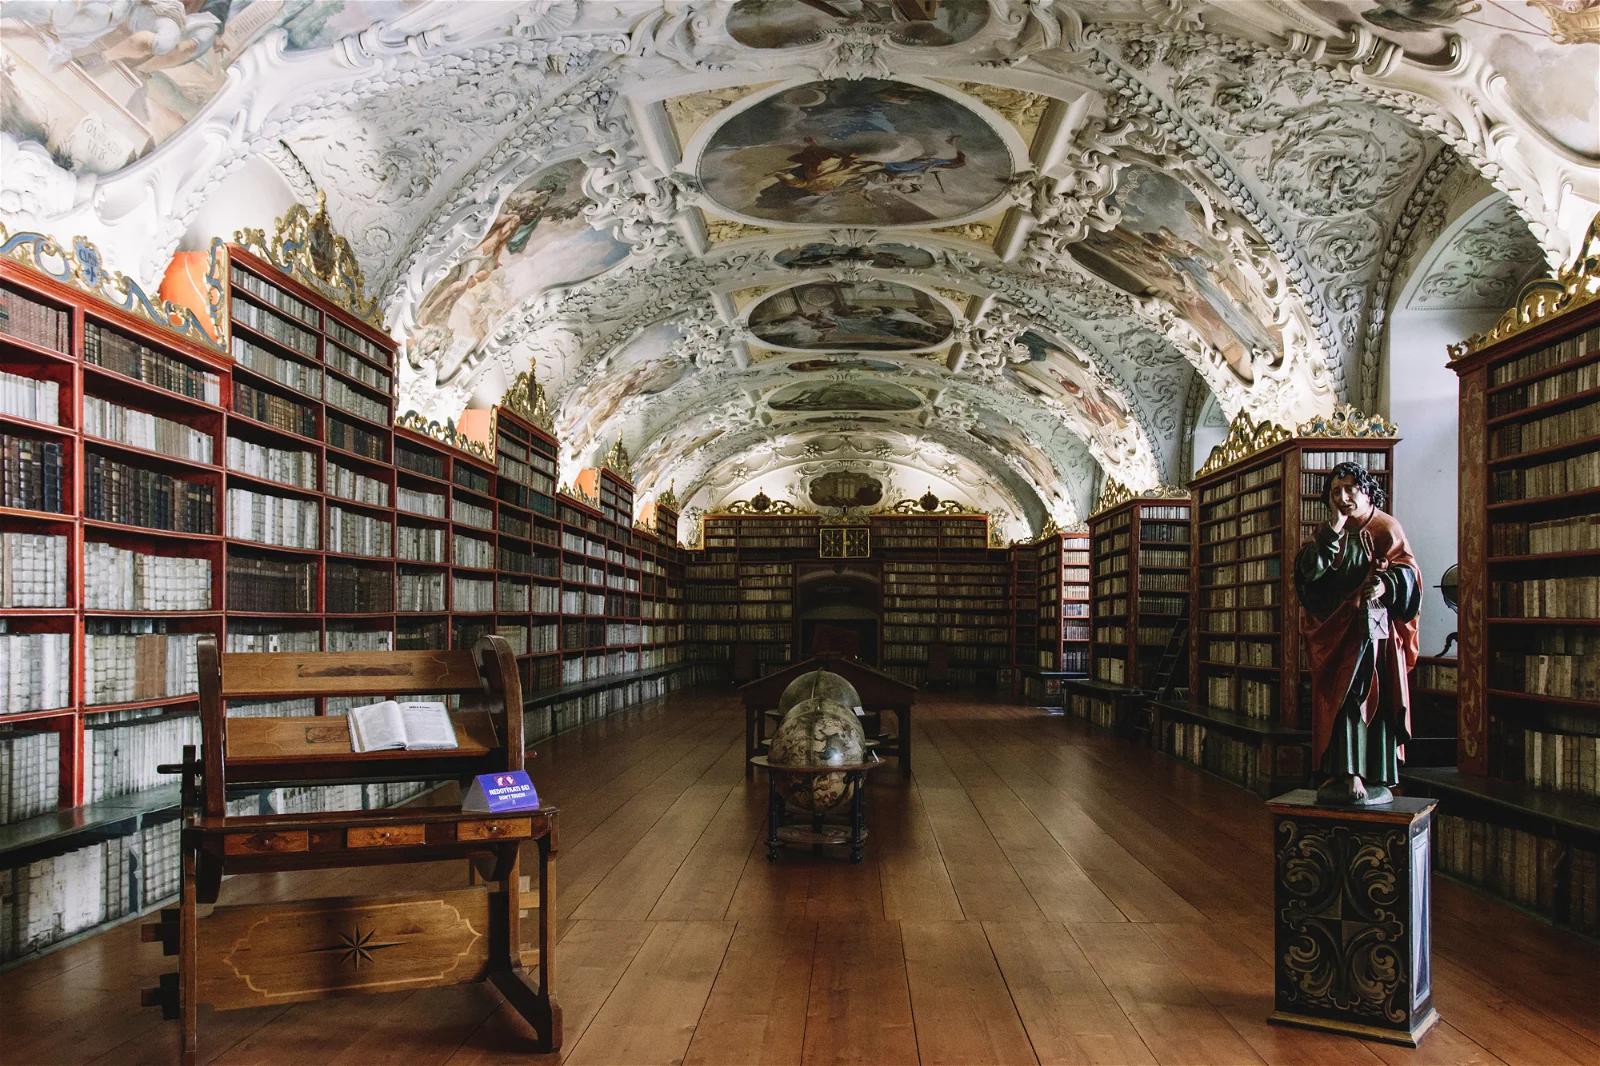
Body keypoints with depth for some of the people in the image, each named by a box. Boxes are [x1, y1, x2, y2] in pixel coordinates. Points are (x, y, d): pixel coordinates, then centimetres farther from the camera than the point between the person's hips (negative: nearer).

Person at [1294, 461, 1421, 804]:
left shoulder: (1386, 528, 5)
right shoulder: (1326, 534, 12)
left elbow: (1408, 572, -3)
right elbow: (1308, 571, -4)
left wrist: (1386, 584, -24)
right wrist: (1333, 532, -11)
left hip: (1375, 630, -2)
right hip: (1336, 631, 2)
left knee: (1375, 699, -3)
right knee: (1340, 699, -4)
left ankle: (1376, 778, 1)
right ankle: (1344, 773, -4)